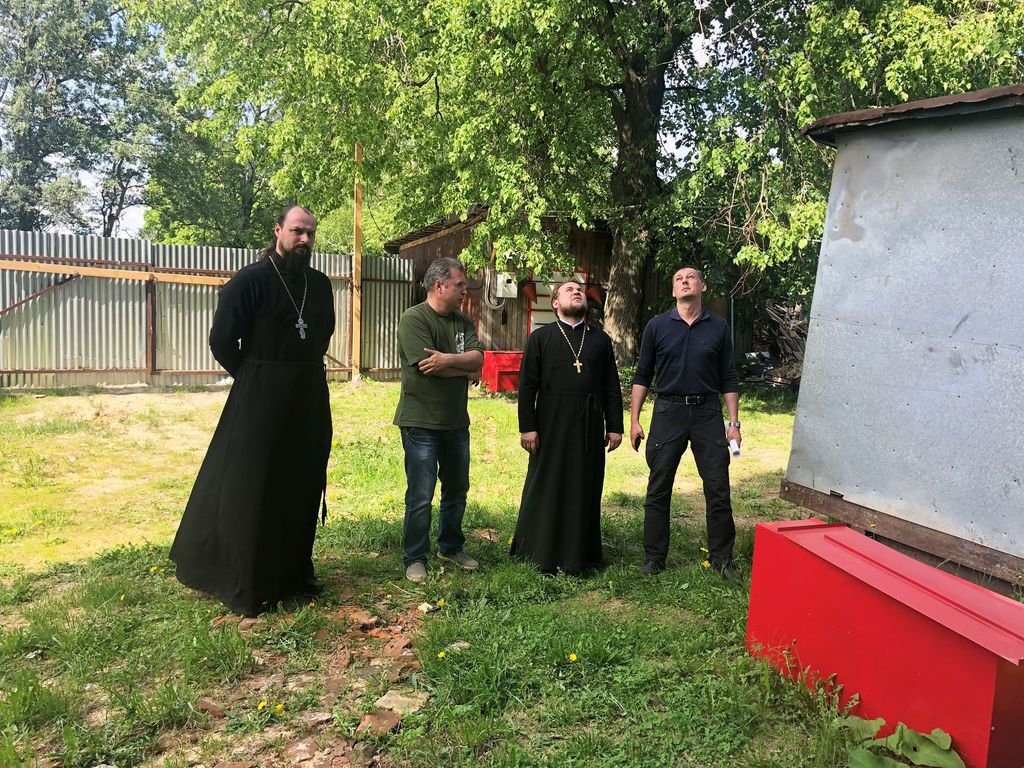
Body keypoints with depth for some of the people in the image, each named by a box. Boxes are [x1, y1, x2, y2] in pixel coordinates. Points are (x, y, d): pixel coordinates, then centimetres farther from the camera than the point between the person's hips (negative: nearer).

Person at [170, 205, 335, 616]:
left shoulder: (320, 285, 7)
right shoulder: (249, 280, -11)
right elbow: (222, 342, -9)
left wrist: (302, 375, 14)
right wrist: (256, 380, 0)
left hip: (310, 400, 6)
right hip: (259, 401, -6)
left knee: (302, 487, 13)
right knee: (251, 492, 1)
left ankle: (296, 571, 27)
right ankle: (248, 588, 11)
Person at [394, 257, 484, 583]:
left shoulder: (463, 322, 8)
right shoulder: (414, 319, -12)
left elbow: (477, 358, -6)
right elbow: (428, 367, -22)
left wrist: (449, 359, -24)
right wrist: (466, 370, -9)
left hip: (456, 421, 7)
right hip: (422, 422, -7)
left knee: (457, 490, 17)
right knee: (420, 496, 0)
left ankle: (451, 547, 34)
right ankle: (415, 558, 14)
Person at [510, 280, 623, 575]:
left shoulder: (601, 340, 11)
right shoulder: (540, 338, 3)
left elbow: (612, 387, 10)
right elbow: (527, 385, -1)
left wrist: (615, 426, 6)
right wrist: (527, 427, -8)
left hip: (590, 427, 2)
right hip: (551, 425, -2)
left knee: (586, 491, 8)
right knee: (546, 490, 5)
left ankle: (582, 556, 20)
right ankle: (542, 555, 17)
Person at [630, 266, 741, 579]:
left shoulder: (718, 328, 5)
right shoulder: (657, 326, 3)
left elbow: (729, 379, 8)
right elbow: (642, 375, 5)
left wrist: (734, 422, 2)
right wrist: (634, 419, 0)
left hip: (708, 412, 1)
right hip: (668, 412, 0)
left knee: (718, 489, 3)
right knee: (658, 491, 4)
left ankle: (721, 558, 18)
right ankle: (654, 558, 16)